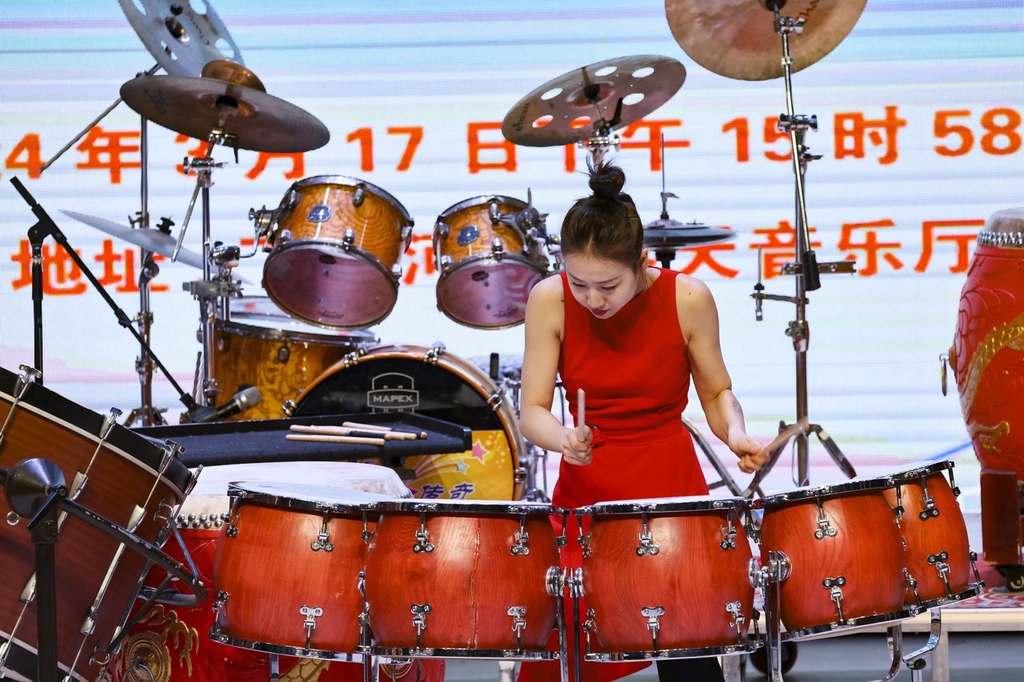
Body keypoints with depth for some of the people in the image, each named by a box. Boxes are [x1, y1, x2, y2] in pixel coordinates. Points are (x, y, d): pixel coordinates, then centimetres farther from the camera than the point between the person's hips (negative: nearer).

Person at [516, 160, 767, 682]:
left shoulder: (687, 299, -9)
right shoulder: (550, 301, -7)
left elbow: (716, 391, 4)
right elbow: (532, 412, -7)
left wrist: (735, 434, -16)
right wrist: (563, 439, -28)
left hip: (672, 489, -1)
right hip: (584, 494, 1)